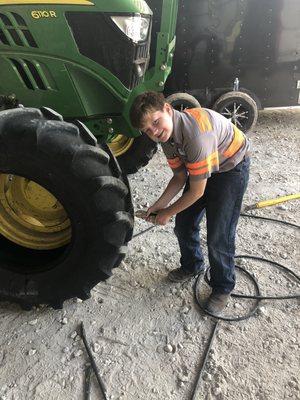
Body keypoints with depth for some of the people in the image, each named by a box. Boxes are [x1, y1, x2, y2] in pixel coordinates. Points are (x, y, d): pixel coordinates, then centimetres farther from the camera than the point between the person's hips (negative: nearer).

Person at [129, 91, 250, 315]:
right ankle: (192, 266, 36)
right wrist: (159, 205, -10)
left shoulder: (196, 135, -38)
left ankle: (223, 288, 17)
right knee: (183, 225, 8)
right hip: (201, 167, 8)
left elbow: (197, 192, -29)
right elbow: (180, 177, 0)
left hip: (231, 167, -7)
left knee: (218, 236, -8)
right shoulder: (167, 137, -12)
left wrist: (167, 213, -15)